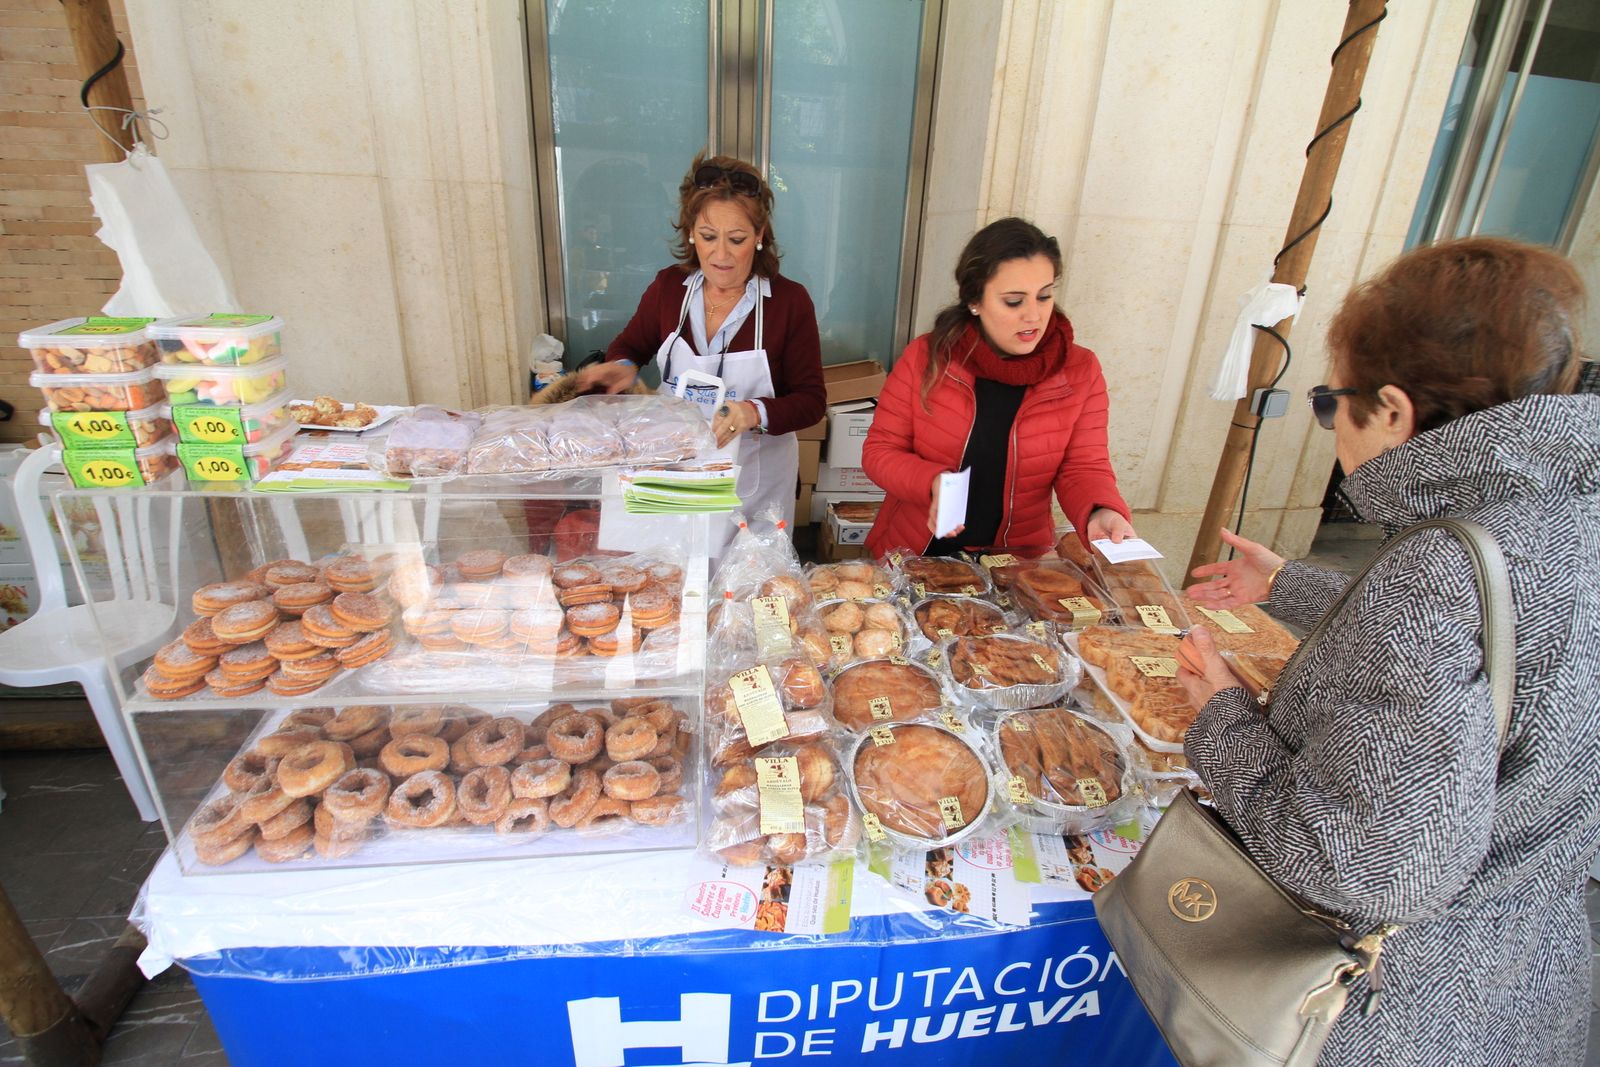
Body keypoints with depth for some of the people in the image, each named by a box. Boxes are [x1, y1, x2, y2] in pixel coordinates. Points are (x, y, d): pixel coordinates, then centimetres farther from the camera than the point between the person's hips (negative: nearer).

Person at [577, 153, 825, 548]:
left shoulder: (789, 301, -12)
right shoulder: (668, 287, -3)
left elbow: (812, 400, -10)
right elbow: (630, 345, 14)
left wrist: (758, 413, -29)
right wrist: (622, 367, -9)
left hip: (755, 482, -2)